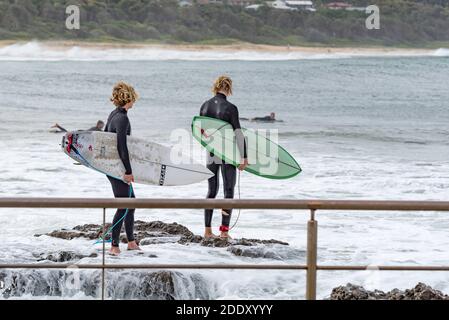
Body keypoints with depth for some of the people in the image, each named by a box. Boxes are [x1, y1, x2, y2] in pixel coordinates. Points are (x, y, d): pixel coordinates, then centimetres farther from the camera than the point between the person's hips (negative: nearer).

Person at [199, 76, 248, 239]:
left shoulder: (205, 106, 2)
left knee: (212, 191, 14)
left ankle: (208, 230, 13)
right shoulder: (230, 108, -13)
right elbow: (238, 134, -13)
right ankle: (224, 230, 2)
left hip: (211, 154, 5)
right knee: (229, 191, 5)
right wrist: (244, 157, -9)